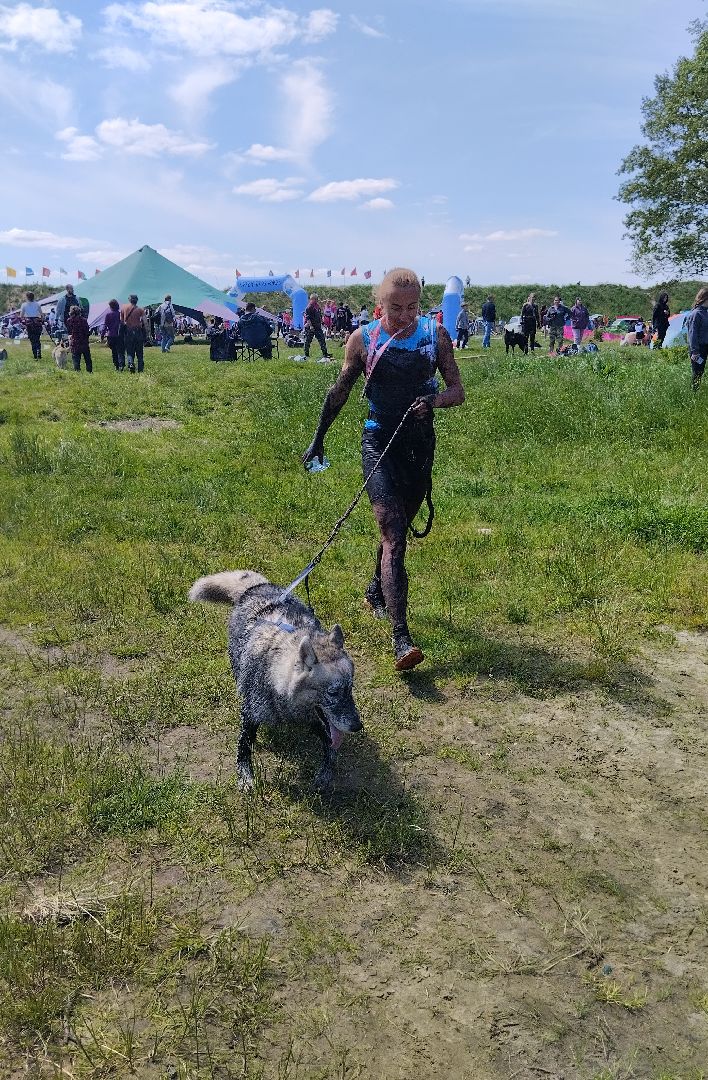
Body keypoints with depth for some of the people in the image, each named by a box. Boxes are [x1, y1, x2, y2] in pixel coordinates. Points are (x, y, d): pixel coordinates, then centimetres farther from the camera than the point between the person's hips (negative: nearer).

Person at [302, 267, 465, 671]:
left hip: (420, 444, 3)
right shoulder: (363, 339, -3)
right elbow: (340, 392, 9)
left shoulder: (436, 335, 1)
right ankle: (401, 638, -21)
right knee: (394, 535, -16)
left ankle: (376, 593, 45)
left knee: (398, 528, 18)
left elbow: (458, 390, 2)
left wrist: (434, 400, -21)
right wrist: (318, 439, 15)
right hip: (379, 443, -3)